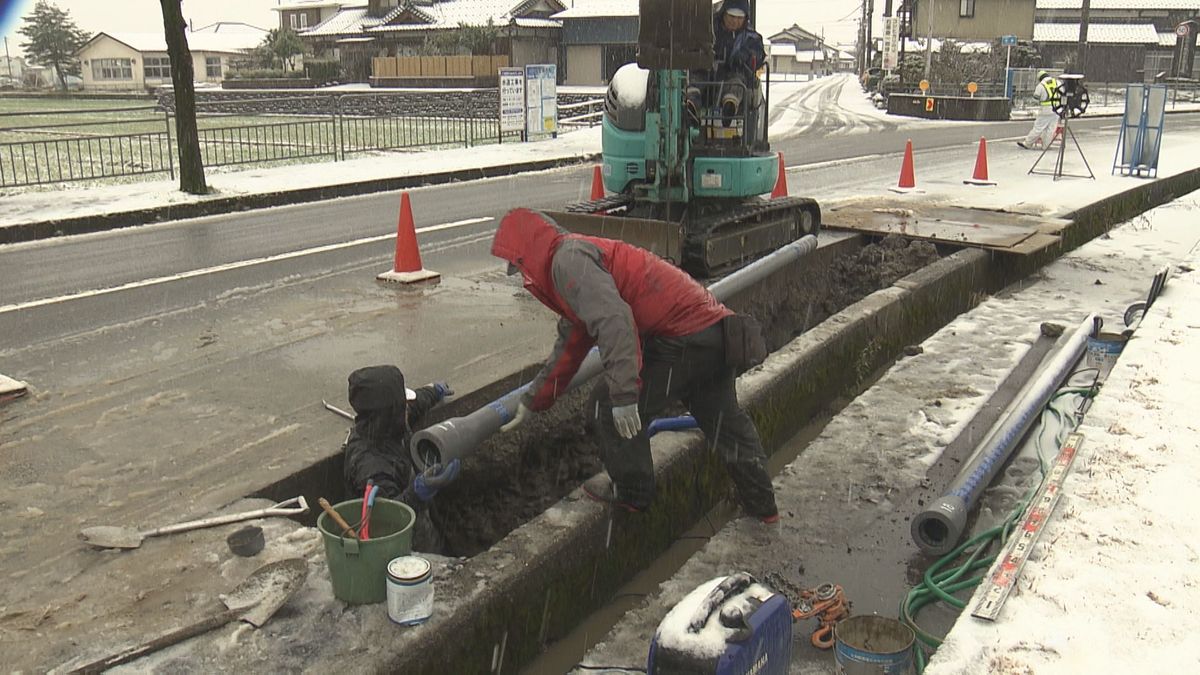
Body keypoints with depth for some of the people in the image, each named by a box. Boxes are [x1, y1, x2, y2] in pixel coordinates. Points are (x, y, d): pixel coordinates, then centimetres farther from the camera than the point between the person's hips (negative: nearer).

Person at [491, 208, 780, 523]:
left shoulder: (568, 259, -9)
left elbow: (613, 321, -26)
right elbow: (569, 348, 32)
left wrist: (624, 395, -26)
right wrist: (532, 401, 37)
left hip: (682, 341, -11)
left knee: (608, 408, 3)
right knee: (724, 420, 24)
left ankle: (632, 493, 19)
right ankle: (761, 503, 39)